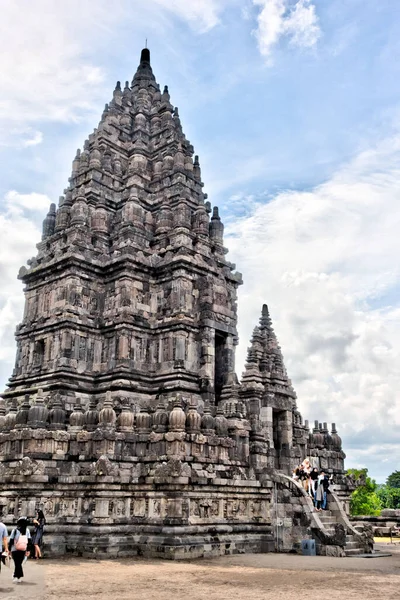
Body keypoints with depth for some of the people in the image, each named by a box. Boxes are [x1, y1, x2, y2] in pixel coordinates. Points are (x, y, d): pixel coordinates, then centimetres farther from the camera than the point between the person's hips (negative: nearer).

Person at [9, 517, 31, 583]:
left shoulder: (15, 530, -8)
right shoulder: (27, 530, -2)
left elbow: (11, 540, -6)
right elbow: (29, 541, 0)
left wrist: (9, 549, 4)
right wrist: (28, 550, 6)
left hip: (15, 550, -2)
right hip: (23, 550, 2)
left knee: (17, 564, 2)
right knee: (19, 563, 16)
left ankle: (19, 576, -7)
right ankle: (16, 576, 24)